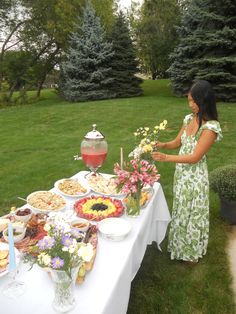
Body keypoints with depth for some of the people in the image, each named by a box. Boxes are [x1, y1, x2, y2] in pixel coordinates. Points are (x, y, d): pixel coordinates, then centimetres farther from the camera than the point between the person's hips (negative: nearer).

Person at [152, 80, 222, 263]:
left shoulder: (211, 127, -23)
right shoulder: (189, 119, 0)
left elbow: (194, 157, -25)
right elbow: (177, 143, 9)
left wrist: (166, 158, -30)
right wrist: (162, 145, -11)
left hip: (195, 176, -7)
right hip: (181, 172, 7)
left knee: (193, 213, 12)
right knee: (181, 210, 22)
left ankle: (192, 252, 36)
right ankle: (181, 246, 46)